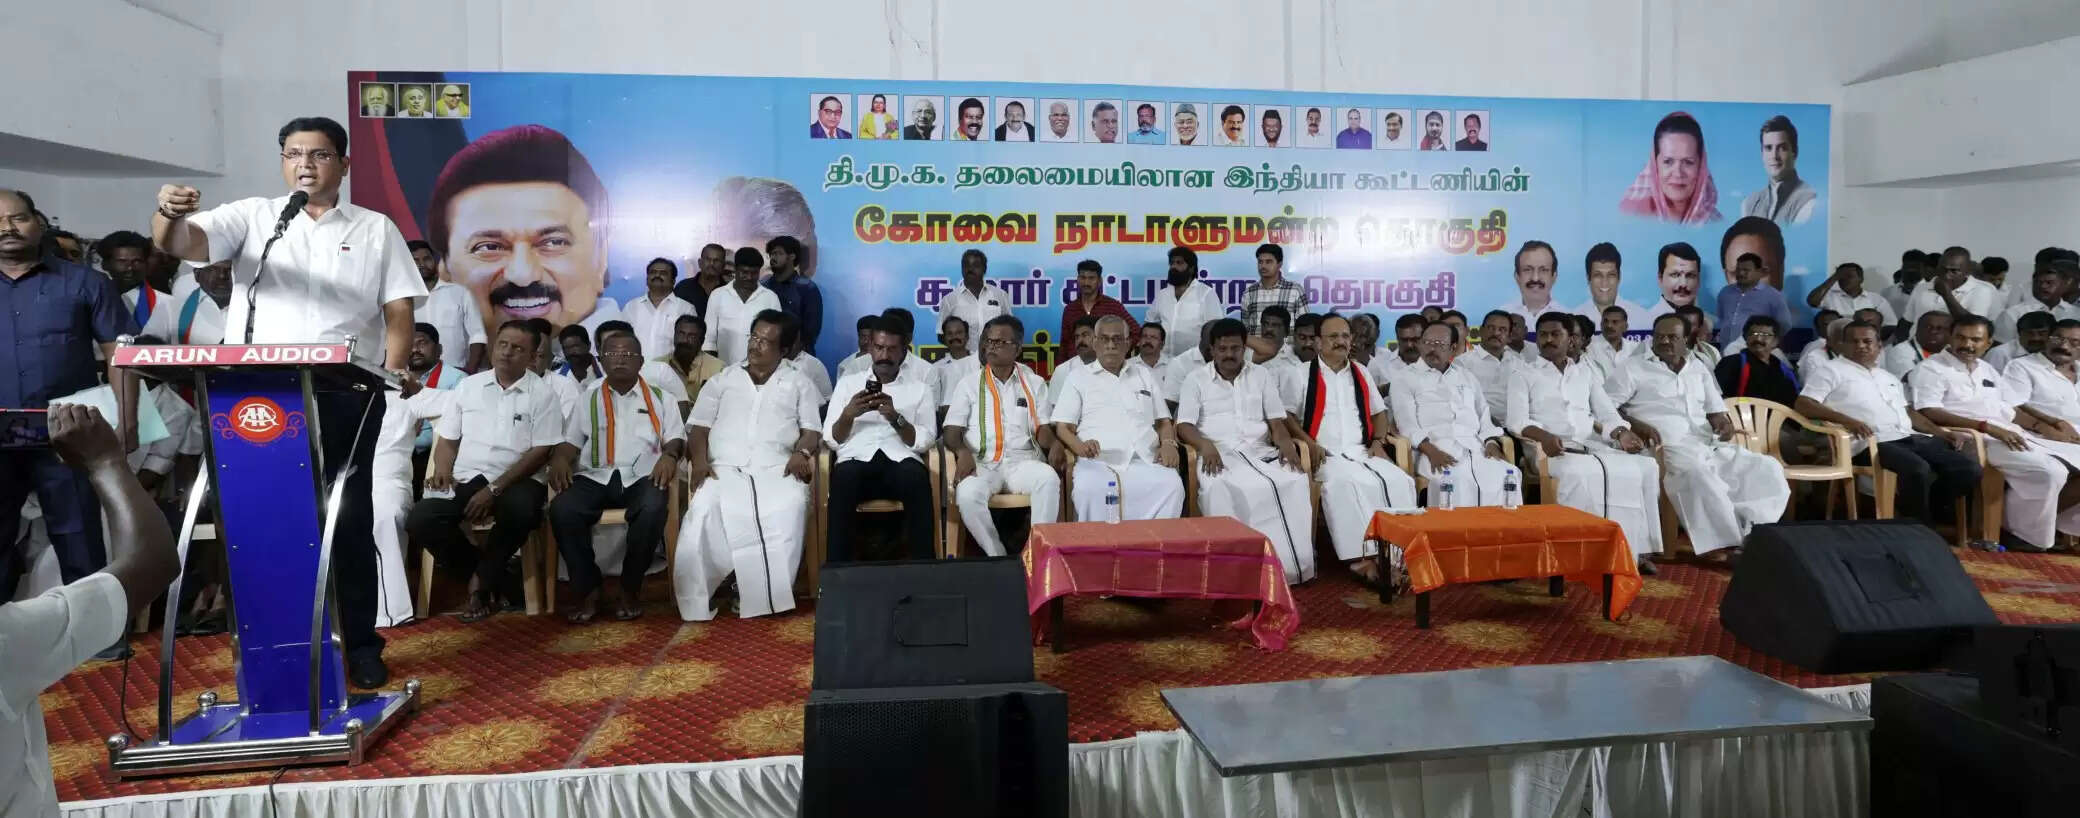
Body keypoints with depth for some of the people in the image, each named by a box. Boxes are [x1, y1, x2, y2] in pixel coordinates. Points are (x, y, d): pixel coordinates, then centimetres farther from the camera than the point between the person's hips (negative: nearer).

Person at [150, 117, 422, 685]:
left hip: (346, 394, 0)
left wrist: (396, 369, -11)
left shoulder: (375, 229, 11)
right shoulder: (251, 216, 10)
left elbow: (398, 310, 5)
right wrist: (169, 214, -29)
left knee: (350, 520, 3)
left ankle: (361, 644, 12)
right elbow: (181, 243, -6)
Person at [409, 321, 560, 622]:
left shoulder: (542, 393, 1)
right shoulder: (468, 385, 15)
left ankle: (481, 581, -8)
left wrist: (495, 489, -14)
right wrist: (442, 470, -5)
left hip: (515, 482, -4)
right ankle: (499, 581, -7)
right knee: (420, 520, -23)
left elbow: (541, 451, -6)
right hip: (466, 480, 4)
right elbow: (447, 438, 18)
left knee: (521, 510, -38)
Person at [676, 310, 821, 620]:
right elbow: (698, 424, 16)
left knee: (791, 506, -36)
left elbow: (812, 429, 12)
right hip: (724, 468, 1)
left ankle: (770, 594, -28)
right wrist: (699, 459, -3)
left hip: (776, 469, -1)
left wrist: (802, 452, -10)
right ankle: (701, 597, -22)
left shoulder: (798, 383, 20)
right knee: (704, 509, -33)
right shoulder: (725, 379, 22)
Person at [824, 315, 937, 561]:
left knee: (916, 475, -37)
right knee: (845, 475, -37)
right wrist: (848, 415, -7)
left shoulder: (920, 388, 18)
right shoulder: (848, 383, 21)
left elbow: (924, 441, 6)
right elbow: (831, 439, 13)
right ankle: (839, 568, -31)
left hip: (899, 461, 0)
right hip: (857, 460, 0)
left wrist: (894, 417, -10)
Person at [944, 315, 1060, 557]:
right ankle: (997, 556, -20)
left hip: (1022, 460, 1)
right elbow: (951, 430, 6)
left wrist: (1053, 444, -14)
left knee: (1049, 479, -33)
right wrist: (962, 452, -16)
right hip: (982, 462, -1)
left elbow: (1043, 429, 10)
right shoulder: (969, 382, 12)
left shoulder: (1034, 383, 15)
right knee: (967, 494, -34)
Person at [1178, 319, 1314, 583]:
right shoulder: (1196, 379, 11)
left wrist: (1285, 442, -10)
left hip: (1259, 452, 3)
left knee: (1294, 480, -30)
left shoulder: (1261, 375, 19)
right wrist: (1205, 445, -21)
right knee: (1218, 488, -38)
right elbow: (1184, 425, 1)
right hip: (1219, 454, -2)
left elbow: (1276, 420, 14)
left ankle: (1294, 562, -26)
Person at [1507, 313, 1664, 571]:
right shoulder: (1522, 373, 11)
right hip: (1550, 447, -5)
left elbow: (1607, 414, 17)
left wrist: (1621, 433, -7)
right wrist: (1544, 436, -23)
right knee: (1580, 473, -38)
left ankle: (1634, 548, -16)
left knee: (1646, 467, -18)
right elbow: (1516, 421, -3)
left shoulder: (1587, 374, 25)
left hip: (1592, 445, 5)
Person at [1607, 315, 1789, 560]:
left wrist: (1722, 421, 0)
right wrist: (1635, 425, -18)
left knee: (1767, 468, -12)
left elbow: (1715, 409, 25)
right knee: (1696, 474, -39)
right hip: (1667, 447, -7)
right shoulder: (1633, 367, 6)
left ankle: (1749, 534, -22)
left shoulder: (1699, 369, 24)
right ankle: (1727, 544, -34)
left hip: (1709, 445, 7)